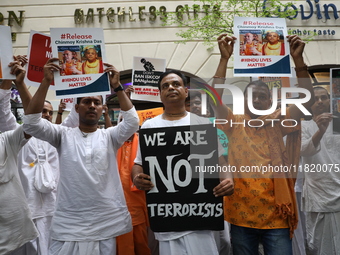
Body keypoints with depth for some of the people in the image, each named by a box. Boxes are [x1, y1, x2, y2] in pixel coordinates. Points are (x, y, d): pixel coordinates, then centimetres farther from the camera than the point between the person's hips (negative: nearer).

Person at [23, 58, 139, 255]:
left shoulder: (110, 136, 5)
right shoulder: (63, 135, 5)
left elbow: (132, 122, -12)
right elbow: (31, 123, -9)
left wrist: (117, 87, -16)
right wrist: (46, 82, -15)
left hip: (108, 223, 1)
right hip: (68, 224, 0)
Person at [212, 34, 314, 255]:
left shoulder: (278, 123, 5)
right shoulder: (234, 124, 4)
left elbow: (308, 99, -7)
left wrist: (298, 59, -14)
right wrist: (225, 58, -14)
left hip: (276, 218, 0)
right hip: (241, 217, 0)